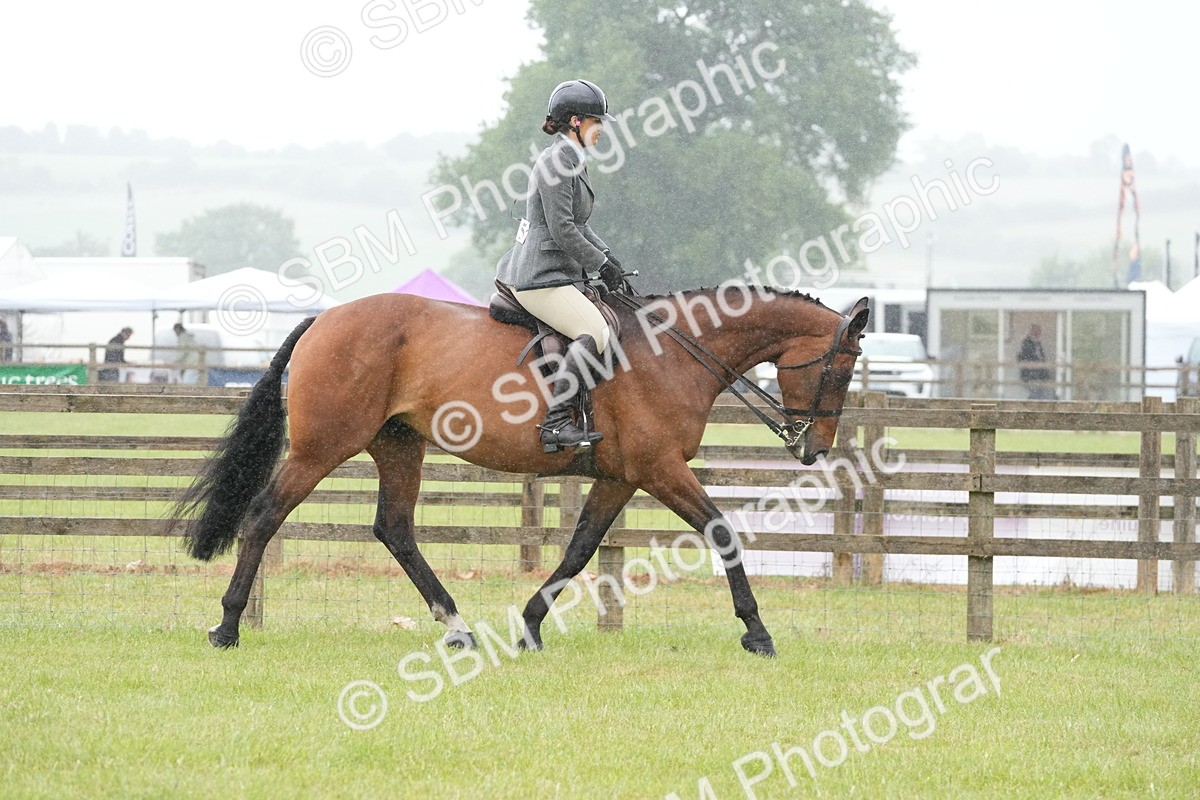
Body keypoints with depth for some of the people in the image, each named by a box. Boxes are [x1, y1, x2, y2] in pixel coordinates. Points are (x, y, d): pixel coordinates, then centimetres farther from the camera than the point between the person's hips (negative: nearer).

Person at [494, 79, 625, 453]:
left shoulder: (573, 161, 18)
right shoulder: (556, 162, -15)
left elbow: (576, 224, 24)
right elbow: (563, 230, -19)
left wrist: (605, 254, 10)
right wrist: (601, 264, -11)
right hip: (541, 278, -11)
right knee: (596, 332, -22)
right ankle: (556, 421, -29)